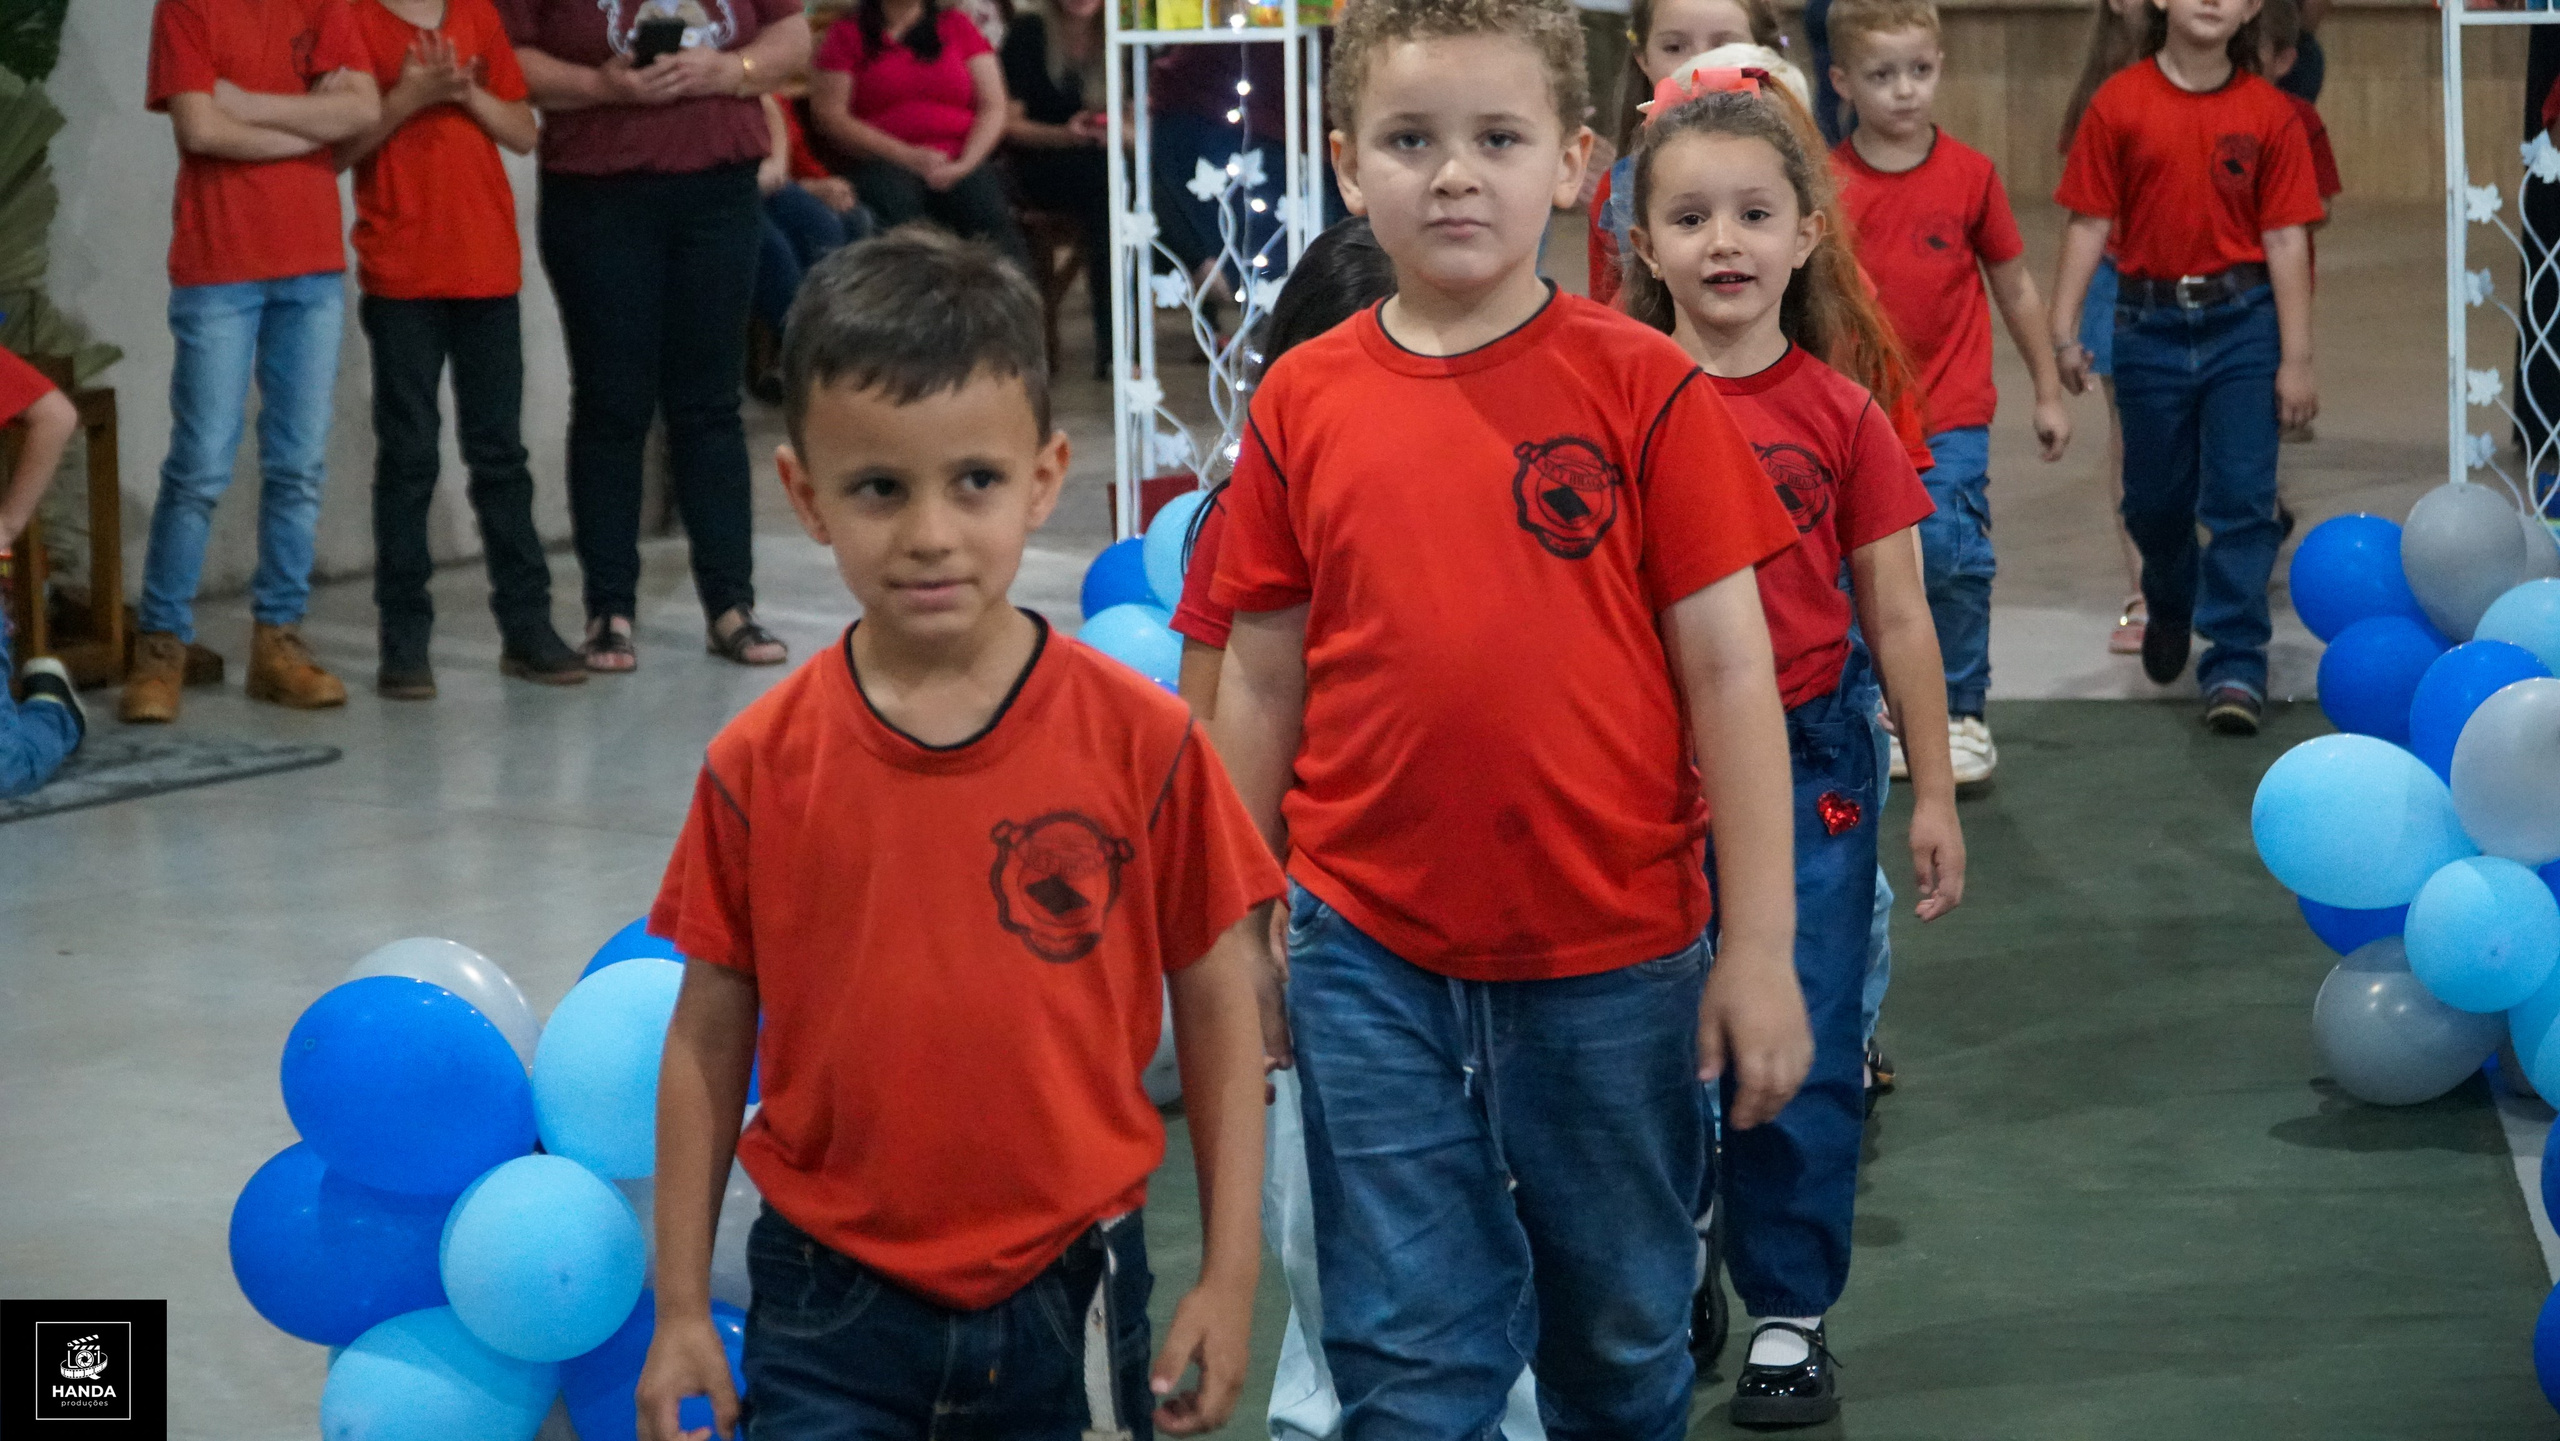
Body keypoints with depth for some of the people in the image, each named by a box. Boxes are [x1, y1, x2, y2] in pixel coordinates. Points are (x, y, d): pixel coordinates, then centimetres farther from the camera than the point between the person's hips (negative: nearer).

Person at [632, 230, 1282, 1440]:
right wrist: (680, 1308, 3)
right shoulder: (759, 766, -6)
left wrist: (1230, 1274, -2)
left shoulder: (1141, 739, -9)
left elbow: (1219, 1008, -2)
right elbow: (708, 1036, 1)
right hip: (831, 1299, 0)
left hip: (1066, 1287, 0)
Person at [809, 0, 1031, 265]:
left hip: (960, 166, 2)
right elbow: (828, 114, 1)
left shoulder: (957, 25, 18)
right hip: (886, 163, -1)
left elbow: (994, 108, 11)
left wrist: (966, 163, -10)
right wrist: (908, 156, -10)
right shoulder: (849, 34, 13)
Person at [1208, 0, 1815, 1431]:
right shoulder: (1303, 403, 0)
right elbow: (1263, 681, 7)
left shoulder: (1643, 386, -7)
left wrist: (1761, 946, -8)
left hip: (1614, 956, -1)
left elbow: (1728, 667, -6)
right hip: (1371, 963, 1)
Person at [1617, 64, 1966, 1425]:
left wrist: (1935, 793, 4)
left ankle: (1790, 1313, 17)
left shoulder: (1842, 417, -1)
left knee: (1800, 1053, 2)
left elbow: (1897, 617, 3)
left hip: (1808, 761, 0)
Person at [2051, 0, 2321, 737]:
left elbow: (2285, 239, -3)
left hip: (2243, 322, -1)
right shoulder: (2119, 105, -2)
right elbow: (2089, 223, -1)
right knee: (2155, 498, 14)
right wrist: (2062, 331, -6)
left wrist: (2295, 359, -4)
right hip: (2151, 323, 1)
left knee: (2241, 498, -4)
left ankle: (2235, 663, 2)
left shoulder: (2269, 114, -2)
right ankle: (2170, 606, 43)